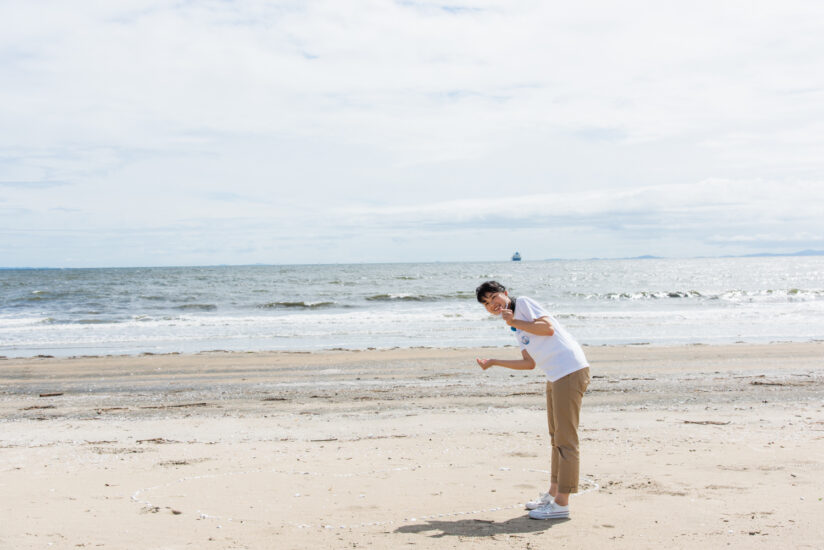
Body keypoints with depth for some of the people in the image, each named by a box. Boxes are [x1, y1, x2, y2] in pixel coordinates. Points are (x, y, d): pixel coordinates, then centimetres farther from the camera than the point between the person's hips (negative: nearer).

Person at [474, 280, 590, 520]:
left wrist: (514, 322, -10)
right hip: (555, 376, 10)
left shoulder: (524, 303, -3)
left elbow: (548, 328, -17)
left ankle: (561, 504, -4)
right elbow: (529, 363, 20)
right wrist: (493, 363, 20)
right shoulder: (516, 327, 21)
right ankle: (553, 493, 27)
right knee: (556, 437, 16)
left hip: (571, 371, -10)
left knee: (565, 439, -7)